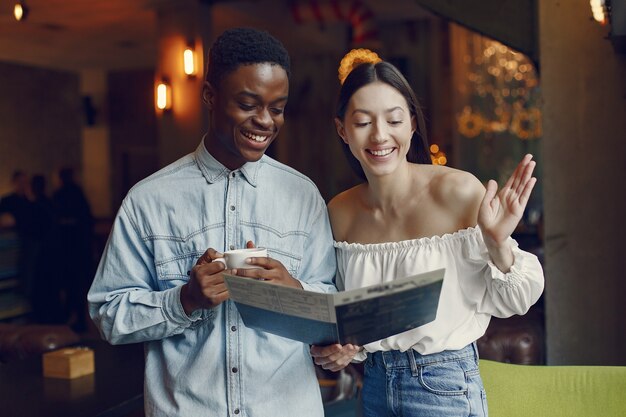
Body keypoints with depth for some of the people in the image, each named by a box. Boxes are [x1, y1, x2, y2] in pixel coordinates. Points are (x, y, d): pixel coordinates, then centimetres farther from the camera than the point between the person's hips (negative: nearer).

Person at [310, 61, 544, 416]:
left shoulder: (458, 192, -17)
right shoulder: (339, 213, -3)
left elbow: (510, 301, -11)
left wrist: (498, 244, -28)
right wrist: (343, 349, -7)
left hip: (446, 387, -4)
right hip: (375, 384, 5)